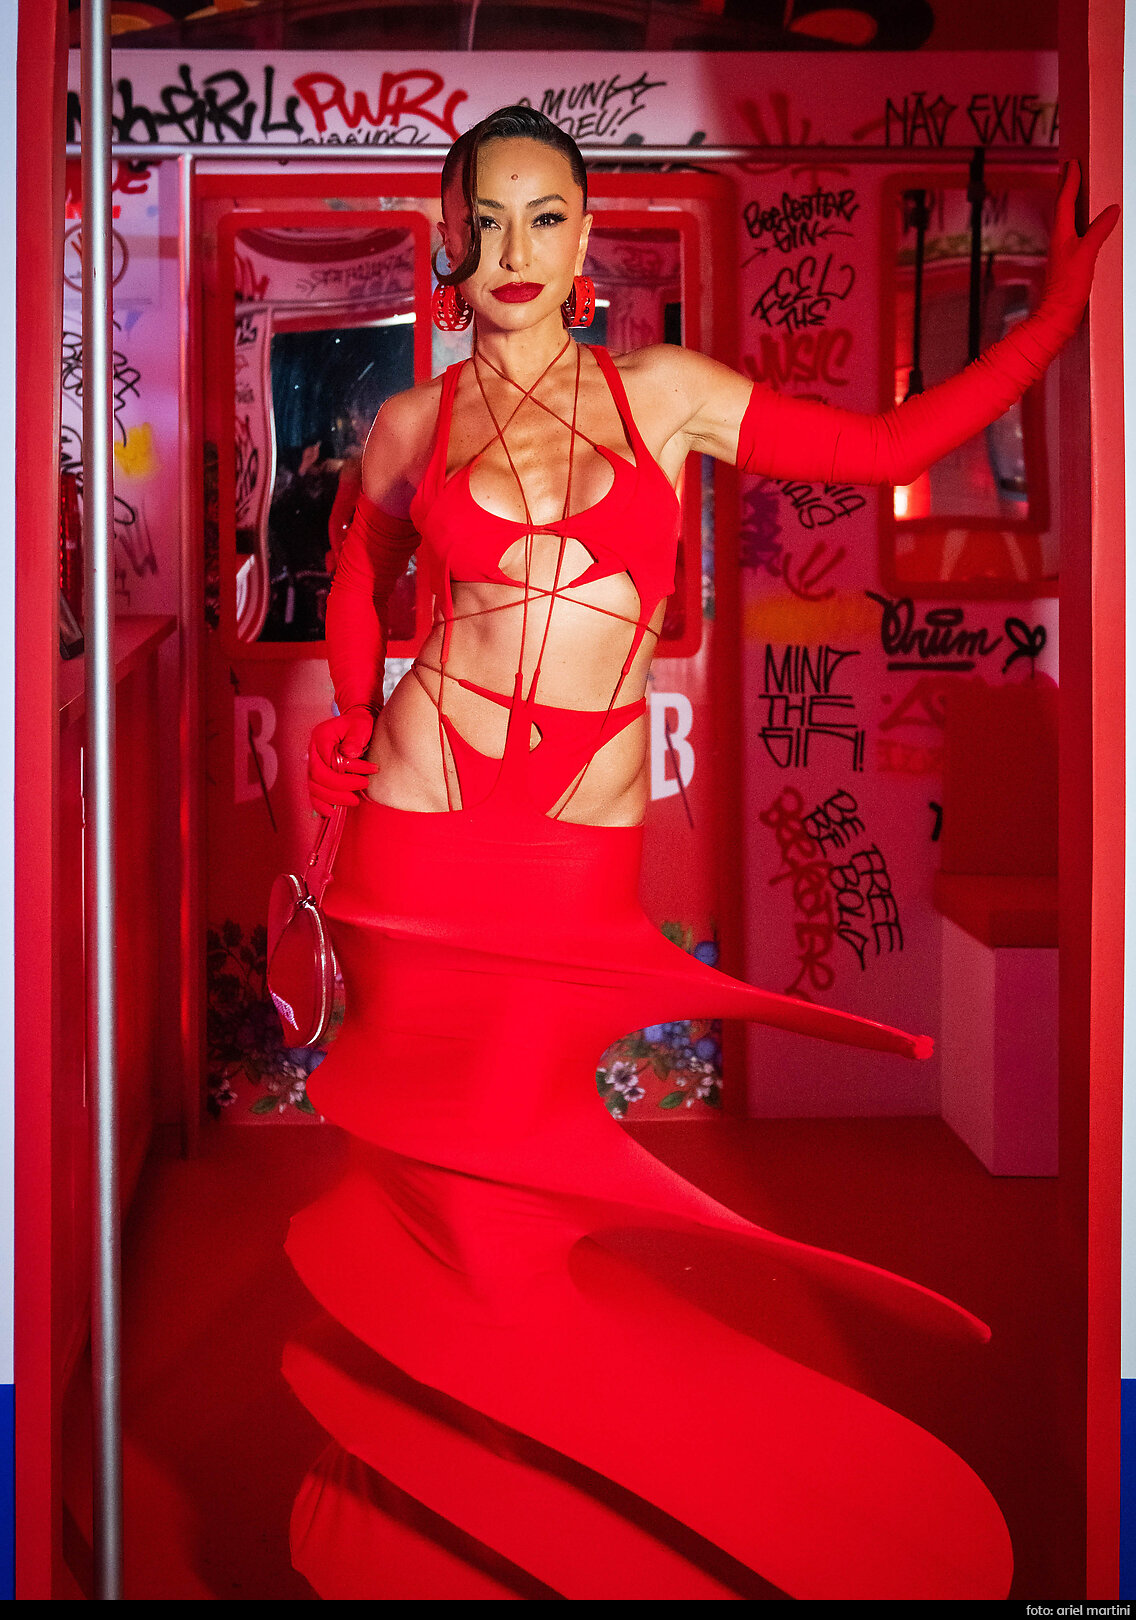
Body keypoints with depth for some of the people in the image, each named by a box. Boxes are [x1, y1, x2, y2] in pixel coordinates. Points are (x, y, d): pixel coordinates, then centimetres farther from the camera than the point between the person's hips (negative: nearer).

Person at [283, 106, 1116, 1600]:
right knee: (418, 1158, 2)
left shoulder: (665, 394, 5)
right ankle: (365, 1511, 23)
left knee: (505, 1169, 0)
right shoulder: (412, 428, 6)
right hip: (422, 819, 0)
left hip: (584, 847, 0)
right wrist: (356, 714, 13)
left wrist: (1062, 306, 4)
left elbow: (892, 444, 7)